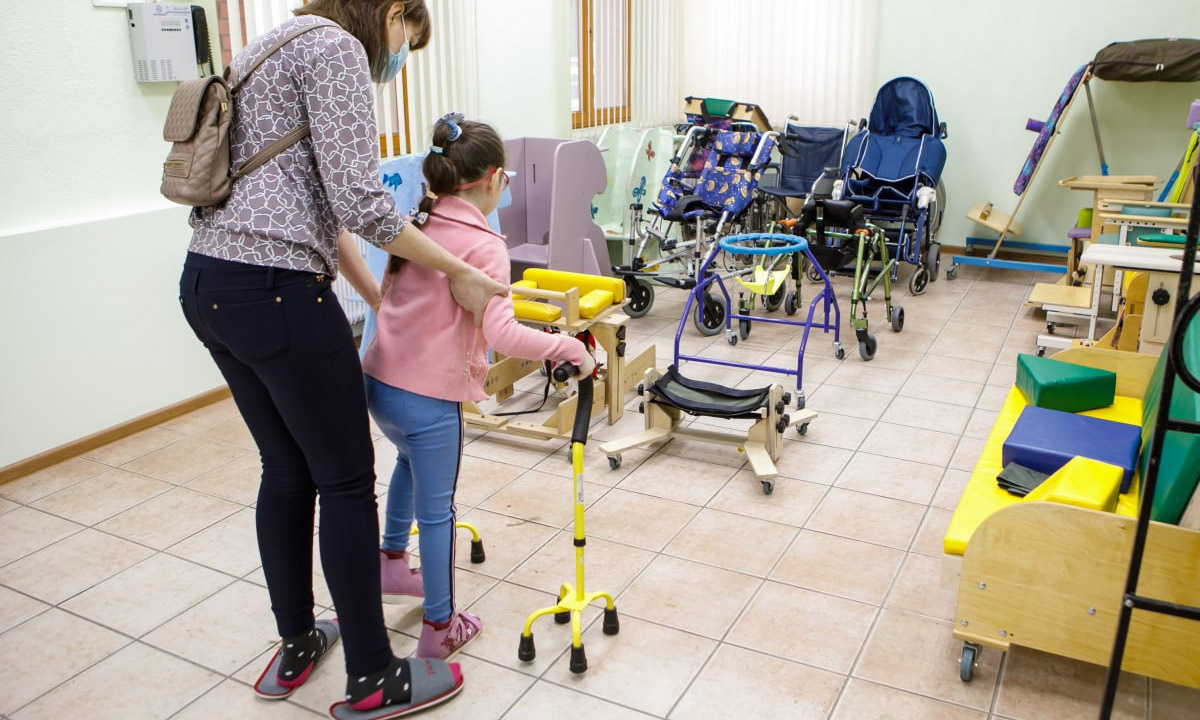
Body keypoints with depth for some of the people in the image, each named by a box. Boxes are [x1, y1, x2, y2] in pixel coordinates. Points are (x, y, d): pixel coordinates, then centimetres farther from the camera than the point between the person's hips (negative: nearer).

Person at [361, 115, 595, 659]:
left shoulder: (417, 226, 7)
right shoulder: (483, 244, -15)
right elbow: (502, 334, -25)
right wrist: (568, 347, -15)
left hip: (378, 382, 8)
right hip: (429, 397, -8)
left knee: (410, 458, 35)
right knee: (436, 510, 8)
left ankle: (391, 560, 50)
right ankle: (440, 629, 24)